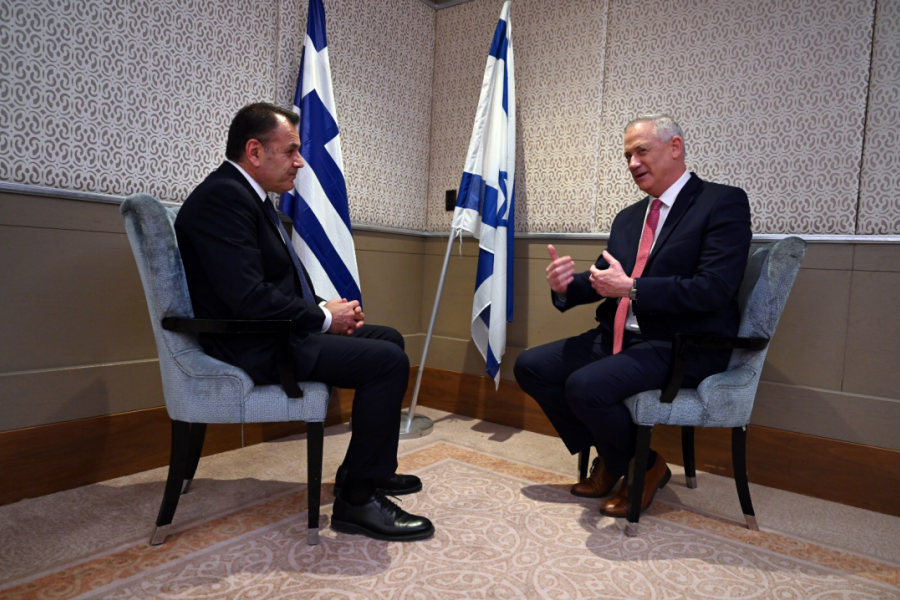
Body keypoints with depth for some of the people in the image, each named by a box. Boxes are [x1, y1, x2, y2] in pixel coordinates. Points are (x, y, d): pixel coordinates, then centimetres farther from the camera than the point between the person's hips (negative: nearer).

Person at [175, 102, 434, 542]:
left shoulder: (247, 195, 15)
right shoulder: (223, 197, -18)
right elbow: (249, 298, -27)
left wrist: (326, 309, 2)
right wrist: (324, 317, -14)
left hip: (274, 333, 11)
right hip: (252, 347, -11)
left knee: (388, 339, 15)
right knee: (388, 362, -20)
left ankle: (366, 469, 23)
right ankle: (358, 500, -8)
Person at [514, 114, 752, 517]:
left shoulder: (723, 203, -6)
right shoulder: (628, 217, 17)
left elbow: (714, 288, -19)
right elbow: (605, 280, 14)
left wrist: (631, 288, -23)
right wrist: (565, 285, -8)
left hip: (681, 347, -8)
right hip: (618, 337, 8)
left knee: (585, 386, -29)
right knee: (530, 366, -2)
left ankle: (645, 467, 3)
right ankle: (608, 457, 14)